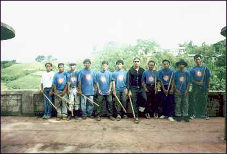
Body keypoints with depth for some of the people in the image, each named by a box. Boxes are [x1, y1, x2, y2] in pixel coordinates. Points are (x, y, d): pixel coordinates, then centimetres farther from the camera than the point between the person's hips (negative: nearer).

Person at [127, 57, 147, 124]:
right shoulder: (130, 70, 2)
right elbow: (129, 81, -1)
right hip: (133, 88, -1)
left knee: (144, 99, -18)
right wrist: (129, 90, -6)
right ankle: (136, 117, 13)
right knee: (134, 103, 1)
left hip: (141, 88, 1)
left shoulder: (142, 70, 7)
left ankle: (140, 106, 15)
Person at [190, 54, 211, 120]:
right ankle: (194, 114, 12)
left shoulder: (205, 68, 5)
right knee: (195, 101, 3)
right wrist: (197, 82, -14)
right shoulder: (192, 69, 5)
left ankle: (204, 114, 16)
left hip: (203, 87, 0)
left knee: (204, 101, 4)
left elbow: (208, 78, 6)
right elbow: (191, 79, 3)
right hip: (195, 88, 0)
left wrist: (208, 87, 1)